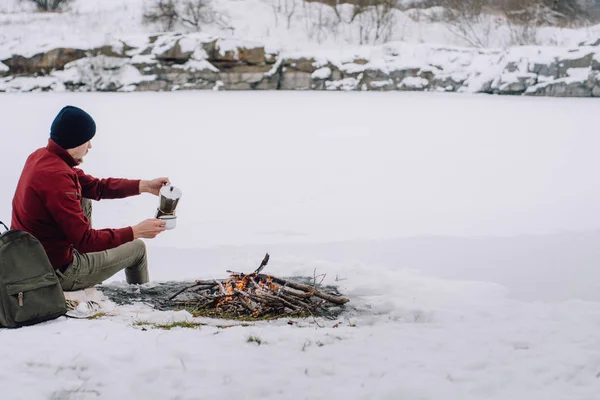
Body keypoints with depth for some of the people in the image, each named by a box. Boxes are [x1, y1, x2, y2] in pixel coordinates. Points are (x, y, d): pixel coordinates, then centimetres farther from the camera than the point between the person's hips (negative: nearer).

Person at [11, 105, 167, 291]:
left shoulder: (40, 156, -1)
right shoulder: (57, 178, -30)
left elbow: (95, 186, 8)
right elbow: (85, 240, -27)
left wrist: (144, 185, 3)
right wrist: (136, 232, -20)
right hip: (56, 273, -9)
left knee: (84, 199, 26)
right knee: (137, 248, 8)